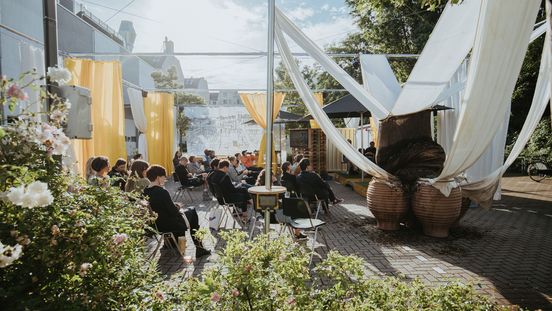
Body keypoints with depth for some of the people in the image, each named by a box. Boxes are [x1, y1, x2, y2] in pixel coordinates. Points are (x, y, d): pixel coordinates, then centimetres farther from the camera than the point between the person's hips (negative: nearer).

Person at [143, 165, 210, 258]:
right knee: (192, 212, 13)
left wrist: (175, 207, 6)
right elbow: (173, 212, -21)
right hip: (168, 225, -8)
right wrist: (178, 207, -1)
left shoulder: (145, 192, -3)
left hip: (155, 225, 8)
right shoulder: (162, 192, -26)